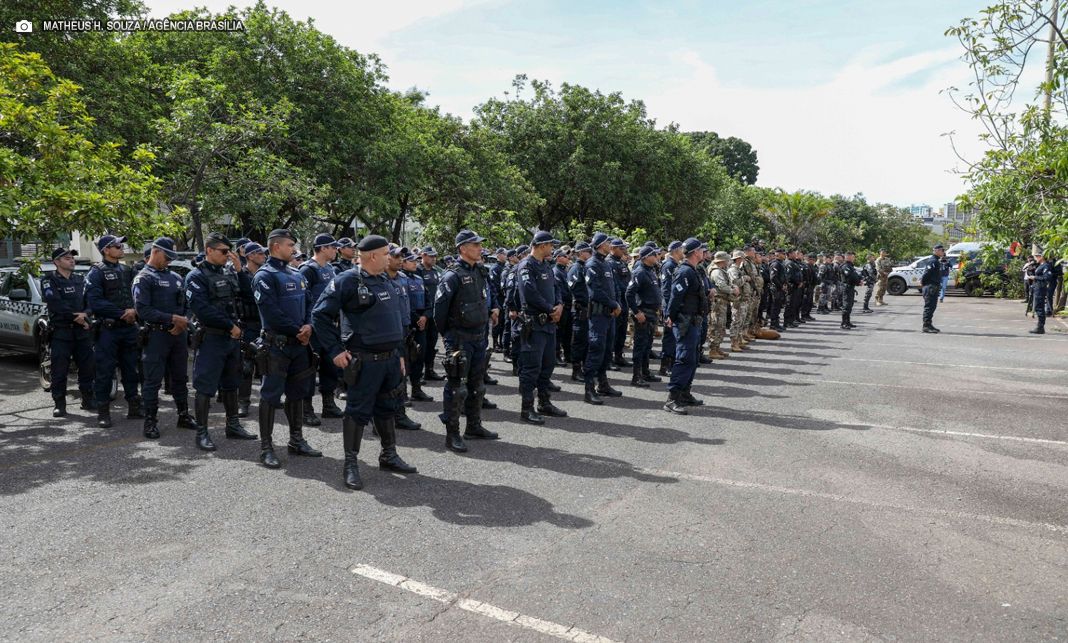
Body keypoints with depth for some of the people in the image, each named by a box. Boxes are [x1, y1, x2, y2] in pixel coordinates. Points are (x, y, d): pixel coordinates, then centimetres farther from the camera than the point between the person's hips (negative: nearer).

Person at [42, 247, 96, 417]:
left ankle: (88, 400, 17)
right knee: (59, 370, -2)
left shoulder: (81, 279, 14)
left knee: (87, 368, 7)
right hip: (60, 331, -4)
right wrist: (76, 316, -14)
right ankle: (59, 404, 6)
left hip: (83, 331, 4)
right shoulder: (49, 280, 0)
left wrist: (85, 314, -14)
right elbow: (55, 303, -13)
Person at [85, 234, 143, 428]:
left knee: (131, 369, 12)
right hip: (108, 329, -6)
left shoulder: (127, 270, 13)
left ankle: (134, 407, 21)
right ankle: (103, 412, 7)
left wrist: (134, 311, -8)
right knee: (104, 372, 0)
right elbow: (94, 302, -15)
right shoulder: (97, 272, -5)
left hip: (129, 327, 6)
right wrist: (121, 313, -15)